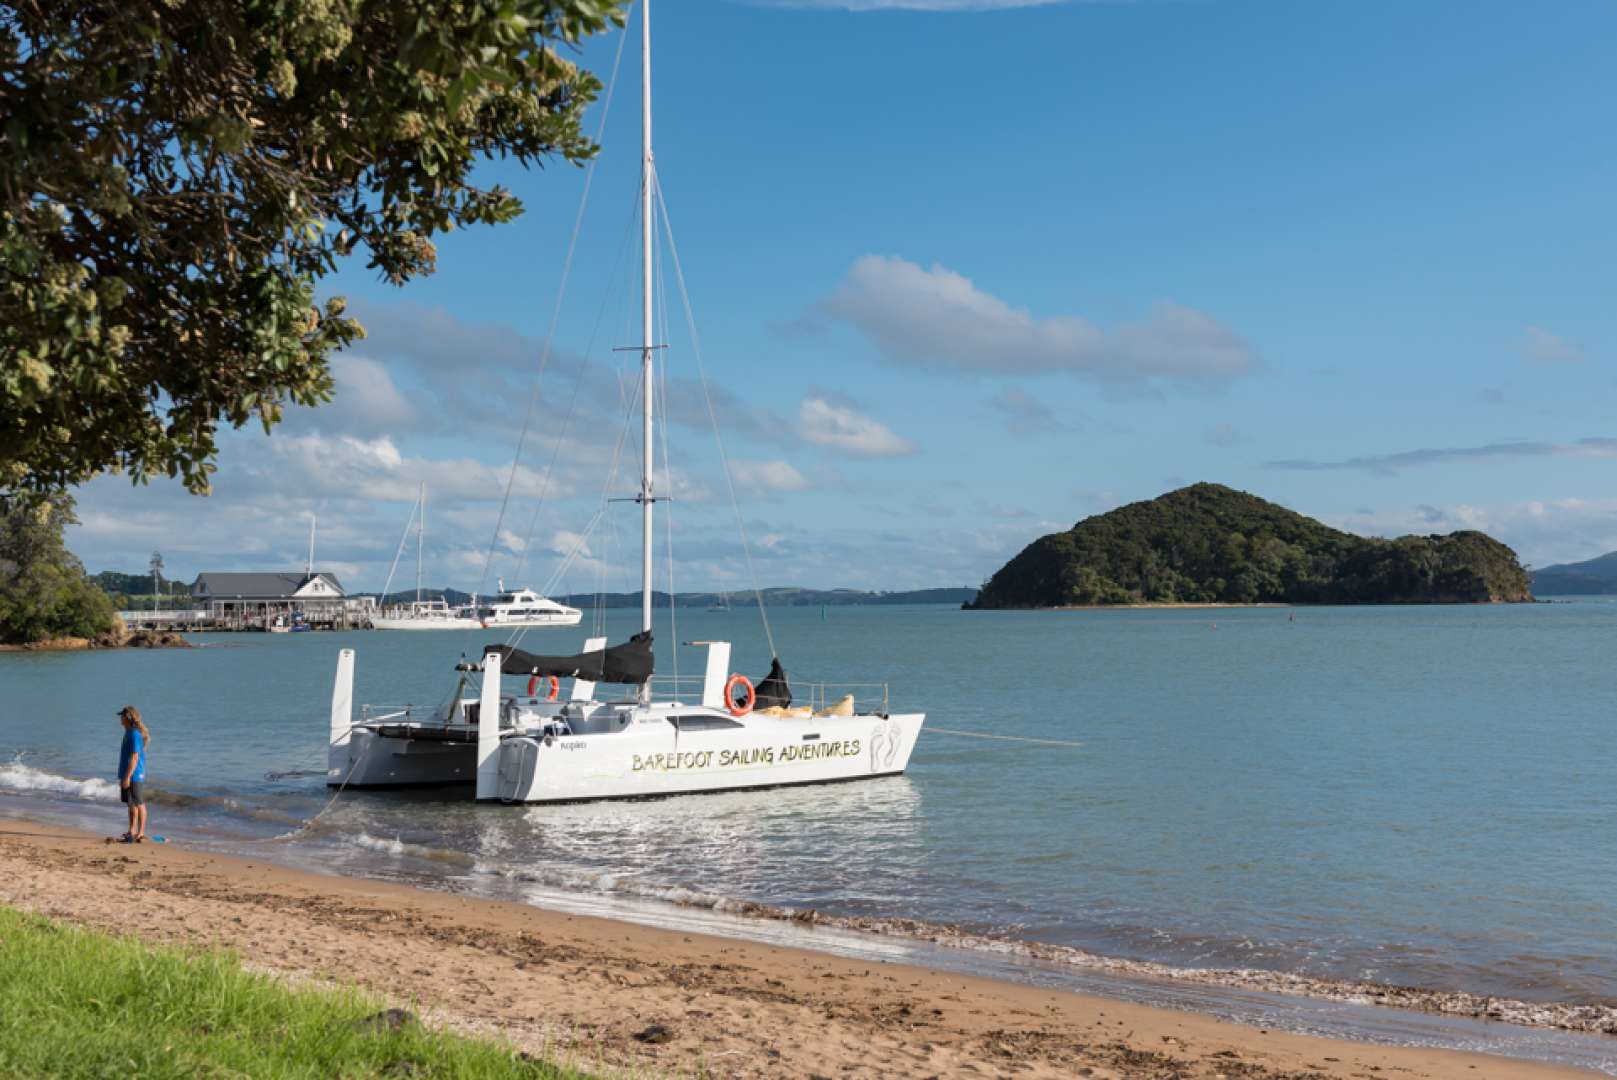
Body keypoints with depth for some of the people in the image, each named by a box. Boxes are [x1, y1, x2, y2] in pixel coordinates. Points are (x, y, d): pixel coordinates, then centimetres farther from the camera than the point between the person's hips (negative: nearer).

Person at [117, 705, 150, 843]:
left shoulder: (135, 734, -18)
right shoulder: (129, 732, 13)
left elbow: (134, 757, -22)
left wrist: (128, 776, -23)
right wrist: (123, 776, 22)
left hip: (134, 775, -10)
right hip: (128, 775, 10)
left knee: (139, 804, -4)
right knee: (131, 804, 14)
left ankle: (141, 833, 0)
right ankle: (132, 831, 21)